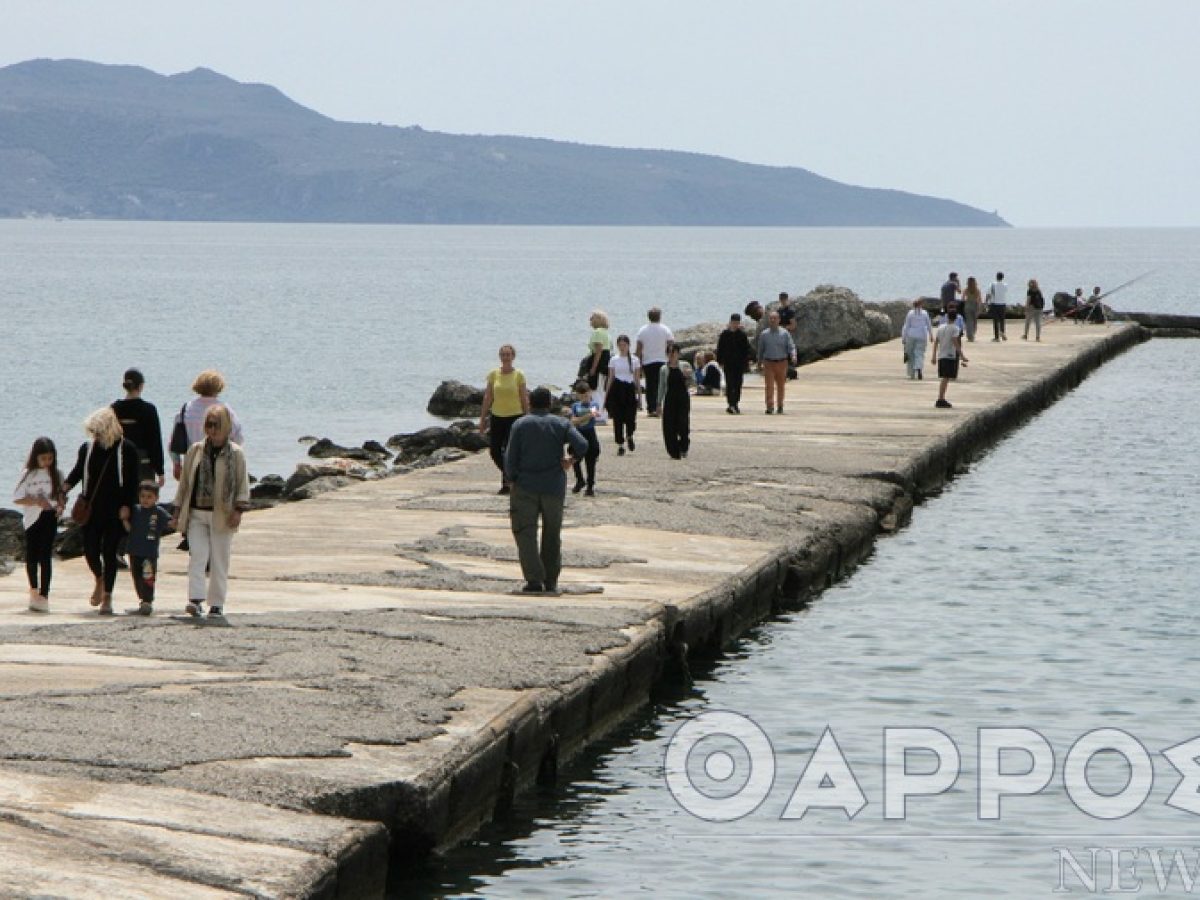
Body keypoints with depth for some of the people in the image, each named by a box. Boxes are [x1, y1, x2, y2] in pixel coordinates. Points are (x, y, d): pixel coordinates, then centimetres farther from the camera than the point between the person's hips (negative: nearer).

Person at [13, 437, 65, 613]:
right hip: (32, 518, 0)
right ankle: (34, 589, 29)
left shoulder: (56, 475, 3)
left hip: (49, 518, 0)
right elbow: (17, 498, -6)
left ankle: (44, 595, -7)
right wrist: (37, 501, -18)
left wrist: (60, 506, -7)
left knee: (46, 556, -6)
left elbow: (60, 494, 14)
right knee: (32, 555, 8)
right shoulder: (28, 475, -4)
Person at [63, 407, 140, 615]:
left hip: (115, 512, -3)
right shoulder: (87, 448, 5)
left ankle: (107, 596, 7)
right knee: (90, 549, 0)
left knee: (109, 551, -2)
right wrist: (65, 487, -2)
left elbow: (132, 481, -4)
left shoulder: (126, 450, -6)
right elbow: (78, 472, 15)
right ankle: (100, 580, 32)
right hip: (91, 510, 3)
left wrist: (126, 506, -11)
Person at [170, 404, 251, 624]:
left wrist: (239, 509, -11)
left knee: (220, 562, 2)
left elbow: (242, 484, 1)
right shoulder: (195, 450, 8)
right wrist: (178, 512, 11)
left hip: (222, 516, -2)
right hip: (196, 514, 2)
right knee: (197, 556, -11)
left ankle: (216, 606, 9)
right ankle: (196, 600, -16)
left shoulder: (235, 453, 0)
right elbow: (185, 482, 13)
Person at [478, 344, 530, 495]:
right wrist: (482, 419, 6)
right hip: (497, 417, 3)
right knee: (494, 450, 3)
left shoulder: (519, 375, -4)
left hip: (514, 417, -3)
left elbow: (524, 399, -1)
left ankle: (507, 483, 6)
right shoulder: (493, 374, 3)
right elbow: (488, 398, 7)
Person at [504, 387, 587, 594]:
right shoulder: (561, 424, 3)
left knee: (525, 533, -1)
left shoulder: (520, 425, 0)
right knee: (552, 535, 13)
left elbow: (510, 458, -4)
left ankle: (534, 579, -14)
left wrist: (512, 480, 8)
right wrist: (571, 459, 8)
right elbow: (582, 445, -10)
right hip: (554, 488, 2)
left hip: (525, 488, -2)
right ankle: (551, 581, 16)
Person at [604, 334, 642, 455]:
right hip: (617, 389, 1)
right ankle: (620, 445, 10)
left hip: (630, 389, -1)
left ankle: (629, 436, 25)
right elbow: (610, 378, 8)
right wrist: (606, 396, 6)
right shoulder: (614, 360, 5)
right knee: (618, 419, -1)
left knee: (630, 417, -8)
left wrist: (639, 395, 4)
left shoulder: (635, 360, 4)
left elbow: (637, 379, 7)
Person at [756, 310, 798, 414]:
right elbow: (760, 350, 12)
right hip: (768, 363, -1)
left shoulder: (784, 333, 1)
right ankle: (770, 407, -19)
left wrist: (793, 356, -23)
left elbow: (791, 347, -3)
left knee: (780, 386, 11)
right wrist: (759, 363, 15)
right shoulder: (764, 334, 4)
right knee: (769, 386, -13)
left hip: (781, 363, 1)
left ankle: (780, 407, 26)